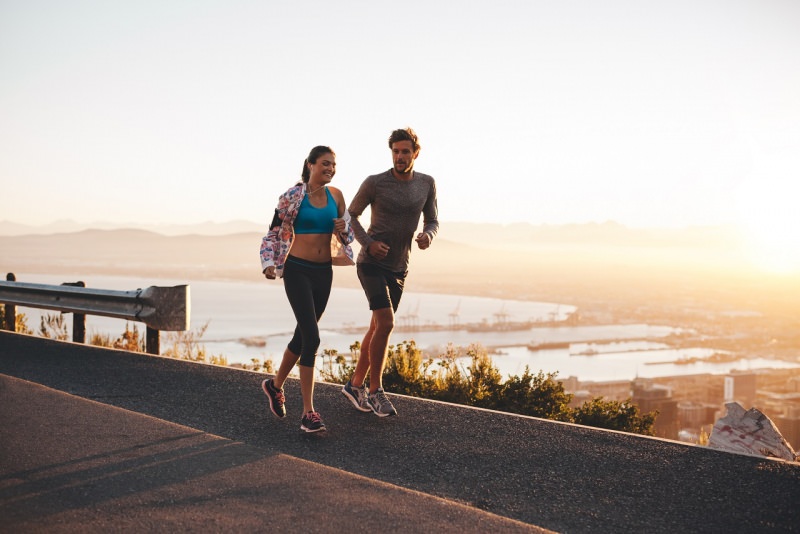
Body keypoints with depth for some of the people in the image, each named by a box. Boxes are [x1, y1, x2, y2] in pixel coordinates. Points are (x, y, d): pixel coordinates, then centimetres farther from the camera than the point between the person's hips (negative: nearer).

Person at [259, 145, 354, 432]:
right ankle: (308, 412, -11)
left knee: (303, 335, 16)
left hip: (324, 272, 6)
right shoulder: (293, 197, -7)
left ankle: (276, 385, 40)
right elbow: (274, 233, -2)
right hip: (298, 271, -6)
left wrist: (344, 228, -6)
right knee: (312, 338, -15)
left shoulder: (335, 196, 6)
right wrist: (269, 263, -15)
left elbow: (347, 231, 17)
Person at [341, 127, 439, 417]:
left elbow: (432, 222, 7)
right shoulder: (374, 183, -12)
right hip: (371, 264, -5)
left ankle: (355, 384, 28)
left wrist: (426, 236, -17)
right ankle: (375, 391, -5)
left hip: (398, 268, 5)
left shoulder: (426, 183, 0)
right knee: (386, 324, -18)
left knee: (378, 327, 11)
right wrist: (368, 243, -17)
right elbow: (351, 215, -1)